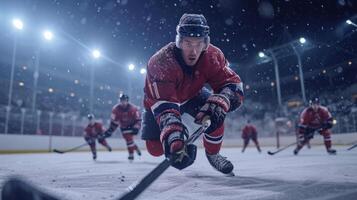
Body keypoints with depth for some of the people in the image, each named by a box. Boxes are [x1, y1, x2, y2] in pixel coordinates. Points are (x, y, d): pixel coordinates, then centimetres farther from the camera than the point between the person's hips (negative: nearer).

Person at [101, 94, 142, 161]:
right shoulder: (116, 109, -17)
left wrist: (136, 128, -27)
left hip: (132, 125, -1)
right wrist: (109, 131, -13)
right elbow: (114, 122, -11)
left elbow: (138, 119, -17)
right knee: (129, 139, -9)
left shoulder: (133, 108, -22)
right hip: (124, 127, 1)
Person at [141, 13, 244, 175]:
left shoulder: (212, 56, -26)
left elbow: (233, 84, -27)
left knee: (216, 113, -25)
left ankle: (212, 153, 2)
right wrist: (174, 143, -57)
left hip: (192, 95, 3)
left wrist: (218, 103, -49)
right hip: (160, 100, -2)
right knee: (155, 148, -9)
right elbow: (164, 106, -46)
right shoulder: (160, 63, -38)